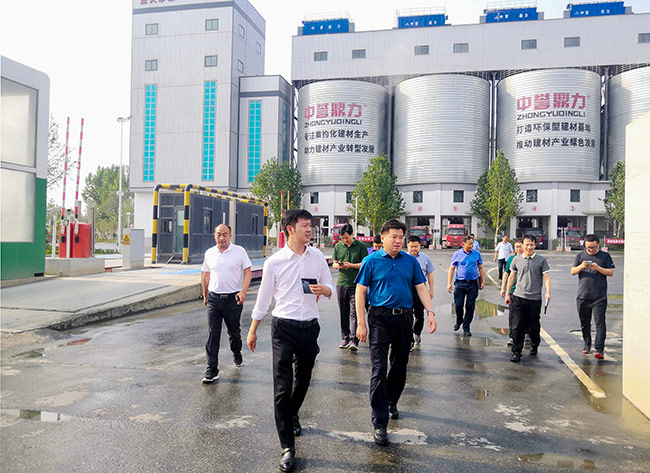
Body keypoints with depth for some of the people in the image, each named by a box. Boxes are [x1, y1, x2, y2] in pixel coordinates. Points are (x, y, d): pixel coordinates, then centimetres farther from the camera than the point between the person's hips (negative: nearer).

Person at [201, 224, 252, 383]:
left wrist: (243, 291, -14)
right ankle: (212, 370, 1)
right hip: (214, 298, 2)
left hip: (233, 298, -2)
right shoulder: (209, 253, 7)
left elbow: (248, 272, -2)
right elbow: (205, 275, 16)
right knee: (213, 334, -3)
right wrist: (205, 296, 17)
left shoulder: (239, 251, -2)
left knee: (234, 331, 13)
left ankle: (236, 353, 43)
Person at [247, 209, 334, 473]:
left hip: (310, 327, 4)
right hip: (284, 327, -3)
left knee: (303, 379, 20)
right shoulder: (274, 262, -6)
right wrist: (252, 331, 7)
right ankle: (287, 448, 4)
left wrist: (324, 290, -15)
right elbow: (263, 298, 3)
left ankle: (292, 415, 49)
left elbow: (330, 290, 10)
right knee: (282, 387, -5)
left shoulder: (318, 257, 3)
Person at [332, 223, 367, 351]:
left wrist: (351, 265, -15)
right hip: (341, 283, 4)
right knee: (343, 313, 9)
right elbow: (334, 264, 14)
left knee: (354, 312, -9)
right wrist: (338, 265, -9)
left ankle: (354, 340, -9)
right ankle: (345, 338, 20)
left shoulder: (361, 246, -1)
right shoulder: (338, 246, 10)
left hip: (355, 284, -4)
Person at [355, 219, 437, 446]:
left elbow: (421, 288, 9)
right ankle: (379, 423, -1)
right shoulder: (371, 261, -3)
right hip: (380, 318, -4)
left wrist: (430, 312, -5)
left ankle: (391, 402, 41)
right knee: (379, 370, -6)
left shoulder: (410, 261, 7)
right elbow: (361, 292, -3)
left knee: (400, 365, 16)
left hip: (405, 318, 4)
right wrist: (361, 324, -9)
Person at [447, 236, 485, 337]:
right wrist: (449, 283, -2)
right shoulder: (457, 254, 1)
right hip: (460, 283, -1)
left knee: (470, 307, 2)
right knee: (458, 304, -2)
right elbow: (451, 269, 3)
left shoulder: (477, 254, 4)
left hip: (473, 283, 1)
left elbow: (481, 268, 11)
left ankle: (466, 328, 14)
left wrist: (483, 281, 5)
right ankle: (459, 321, 27)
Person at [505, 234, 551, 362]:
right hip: (518, 298, 1)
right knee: (517, 326, -3)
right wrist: (507, 294, 12)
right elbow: (512, 277, 13)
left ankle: (534, 347, 34)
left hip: (535, 299, -1)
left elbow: (546, 276, -4)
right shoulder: (517, 259, 8)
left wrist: (548, 292, -19)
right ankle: (516, 352, 5)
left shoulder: (541, 260, 1)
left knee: (533, 327, 9)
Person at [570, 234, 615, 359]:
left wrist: (598, 268, -16)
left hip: (600, 297, -2)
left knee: (600, 323, -7)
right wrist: (581, 266, -14)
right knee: (584, 323, 12)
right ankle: (587, 345, 28)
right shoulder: (580, 256, 9)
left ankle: (600, 349, -8)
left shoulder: (605, 256, 4)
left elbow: (611, 273, 0)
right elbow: (572, 272, 5)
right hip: (582, 296, 3)